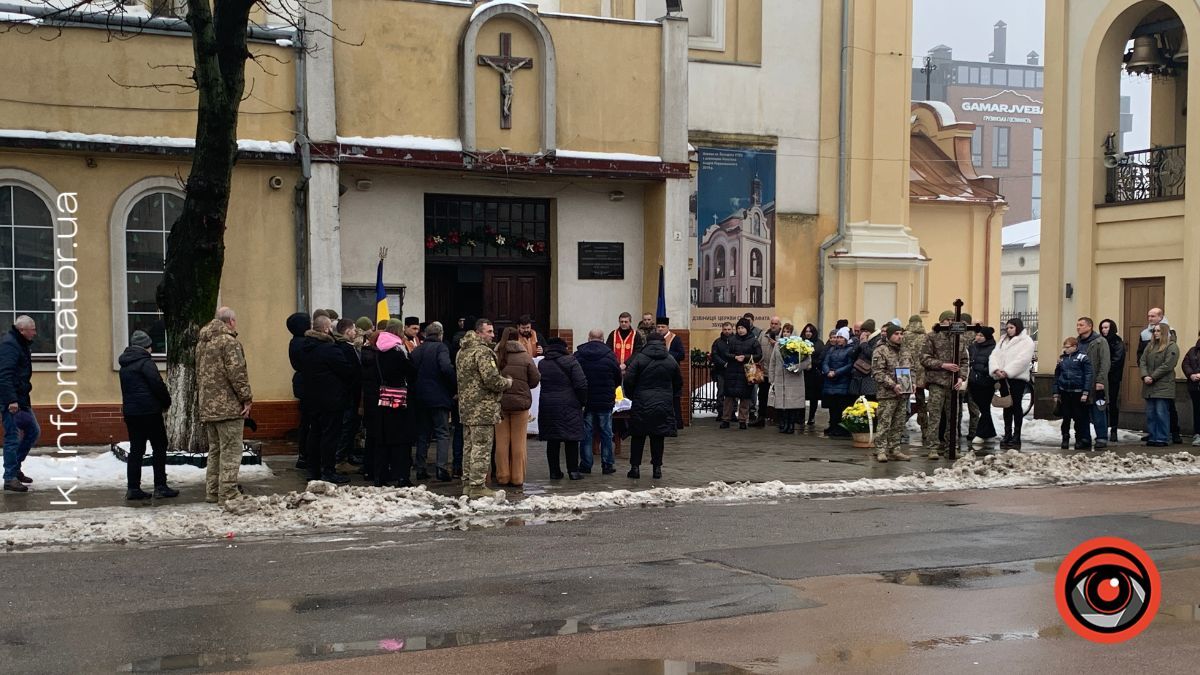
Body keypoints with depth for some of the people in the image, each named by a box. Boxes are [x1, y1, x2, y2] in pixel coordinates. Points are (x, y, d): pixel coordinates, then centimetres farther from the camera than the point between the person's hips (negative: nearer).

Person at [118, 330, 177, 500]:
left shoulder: (125, 365, 15)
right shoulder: (145, 362, -11)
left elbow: (126, 389, 18)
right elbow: (158, 385, -15)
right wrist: (166, 402, 1)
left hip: (129, 411, 8)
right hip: (148, 412, -8)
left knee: (136, 449, 9)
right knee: (159, 447, 0)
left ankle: (133, 488, 7)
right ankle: (160, 487, -2)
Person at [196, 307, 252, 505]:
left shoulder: (202, 342, 16)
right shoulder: (228, 341, -12)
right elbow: (236, 373, -18)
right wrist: (247, 398, -11)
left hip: (207, 407, 9)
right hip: (229, 407, -9)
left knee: (215, 450, 18)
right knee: (230, 451, -6)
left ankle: (212, 492, 22)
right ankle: (227, 495, -8)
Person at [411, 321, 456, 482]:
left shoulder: (417, 350, 10)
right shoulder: (440, 347, -8)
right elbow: (446, 367, -23)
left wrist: (417, 389, 14)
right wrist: (454, 384, -11)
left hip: (420, 397, 6)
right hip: (439, 397, -6)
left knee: (423, 434, 12)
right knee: (443, 434, -1)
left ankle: (420, 469, 12)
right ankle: (442, 468, -11)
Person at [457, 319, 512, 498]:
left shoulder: (462, 351, 15)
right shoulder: (483, 351, -15)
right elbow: (492, 379, -22)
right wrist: (507, 382, -3)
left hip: (466, 406, 9)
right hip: (483, 408, -9)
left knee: (468, 446, 15)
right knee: (481, 447, -5)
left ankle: (467, 483, 20)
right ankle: (477, 485, -4)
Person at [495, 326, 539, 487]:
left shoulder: (495, 356, -4)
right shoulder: (525, 357, -6)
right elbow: (535, 380, -2)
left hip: (500, 402, 1)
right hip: (520, 401, -1)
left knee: (502, 442, 8)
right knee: (518, 442, 6)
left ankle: (502, 477, 11)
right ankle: (517, 478, 8)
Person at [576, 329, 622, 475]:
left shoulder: (578, 355, -4)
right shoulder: (609, 355, -5)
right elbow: (618, 379, 2)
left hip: (585, 401, 1)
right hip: (606, 401, -1)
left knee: (585, 434, 7)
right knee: (606, 434, 8)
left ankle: (586, 465, 7)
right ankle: (607, 464, 9)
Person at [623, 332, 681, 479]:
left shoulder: (639, 358, -5)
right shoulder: (671, 361, 4)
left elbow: (628, 380, -9)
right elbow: (678, 384, 12)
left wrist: (631, 396, 8)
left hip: (641, 403, -2)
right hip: (663, 405, 2)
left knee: (638, 437, 6)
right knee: (658, 437, 8)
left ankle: (635, 467, 5)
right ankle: (657, 468, 8)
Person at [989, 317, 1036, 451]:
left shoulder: (1027, 341, -1)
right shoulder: (1003, 341, 19)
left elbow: (1022, 360, -14)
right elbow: (994, 355, 8)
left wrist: (1006, 372, -19)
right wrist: (996, 369, -11)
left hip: (1017, 378, -6)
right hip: (1003, 379, 6)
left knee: (1016, 406, -5)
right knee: (1006, 407, 9)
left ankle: (1016, 437, -2)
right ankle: (1007, 435, 14)